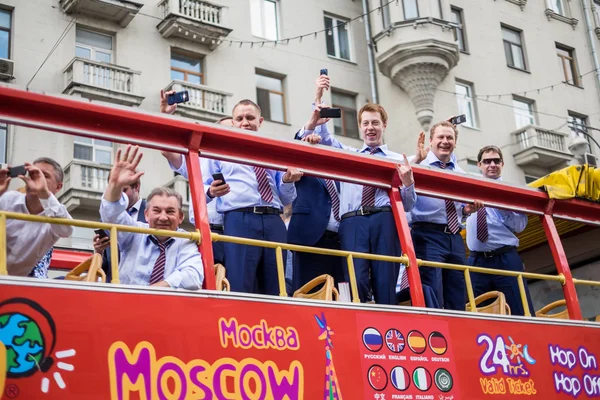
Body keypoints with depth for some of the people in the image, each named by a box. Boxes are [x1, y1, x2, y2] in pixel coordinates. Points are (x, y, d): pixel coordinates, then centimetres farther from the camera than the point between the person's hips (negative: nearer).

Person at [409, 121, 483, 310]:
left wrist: (468, 209, 4)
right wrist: (417, 160, -27)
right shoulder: (419, 165, 1)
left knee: (458, 299, 7)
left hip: (455, 238, 7)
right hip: (428, 235, -7)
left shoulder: (460, 173, 20)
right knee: (432, 297, -15)